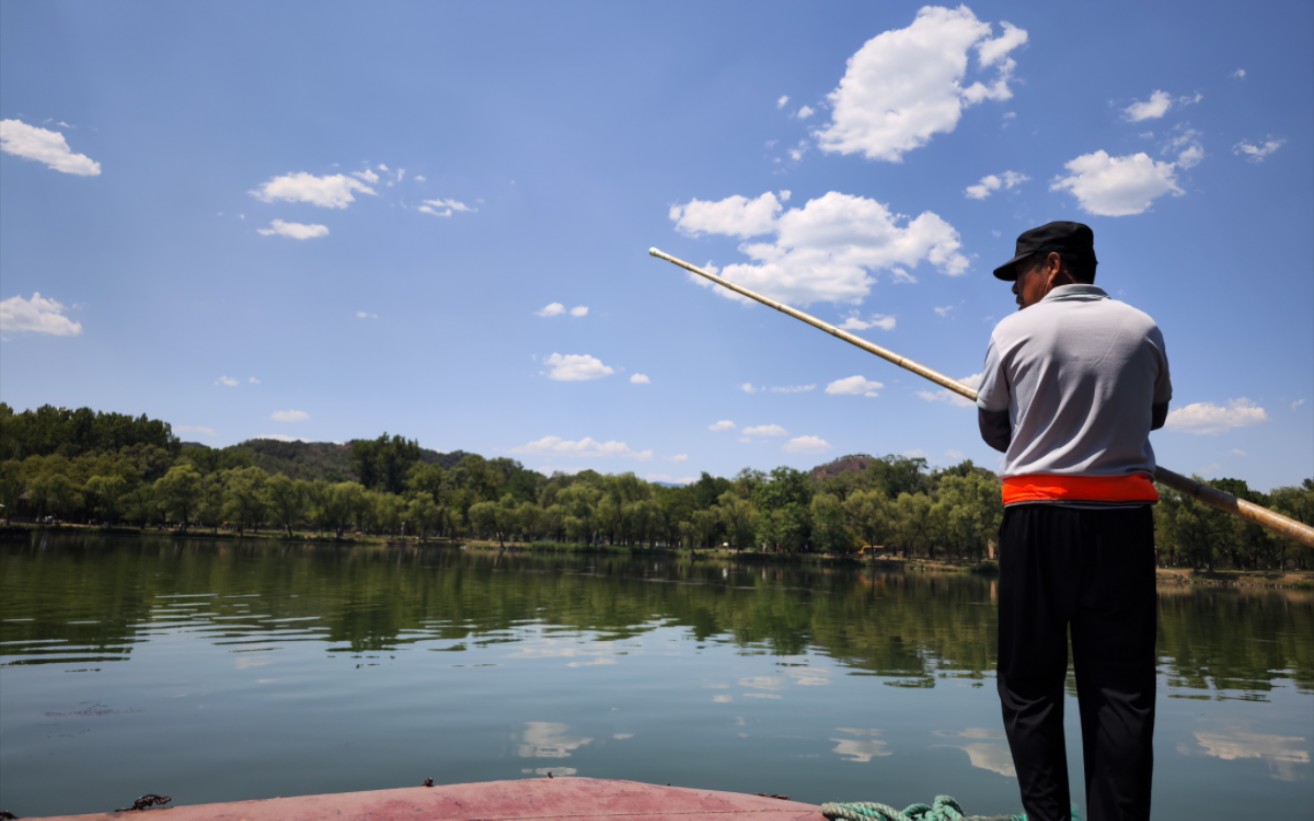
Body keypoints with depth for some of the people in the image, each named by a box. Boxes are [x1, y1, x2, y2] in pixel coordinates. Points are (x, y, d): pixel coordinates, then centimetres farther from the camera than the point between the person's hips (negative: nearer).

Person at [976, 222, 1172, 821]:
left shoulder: (1014, 332, -2)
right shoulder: (1142, 329, 5)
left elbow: (994, 431, 7)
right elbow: (1154, 415, 20)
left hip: (1038, 514, -2)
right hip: (1123, 517, 3)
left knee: (1030, 684, 6)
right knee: (1122, 687, 6)